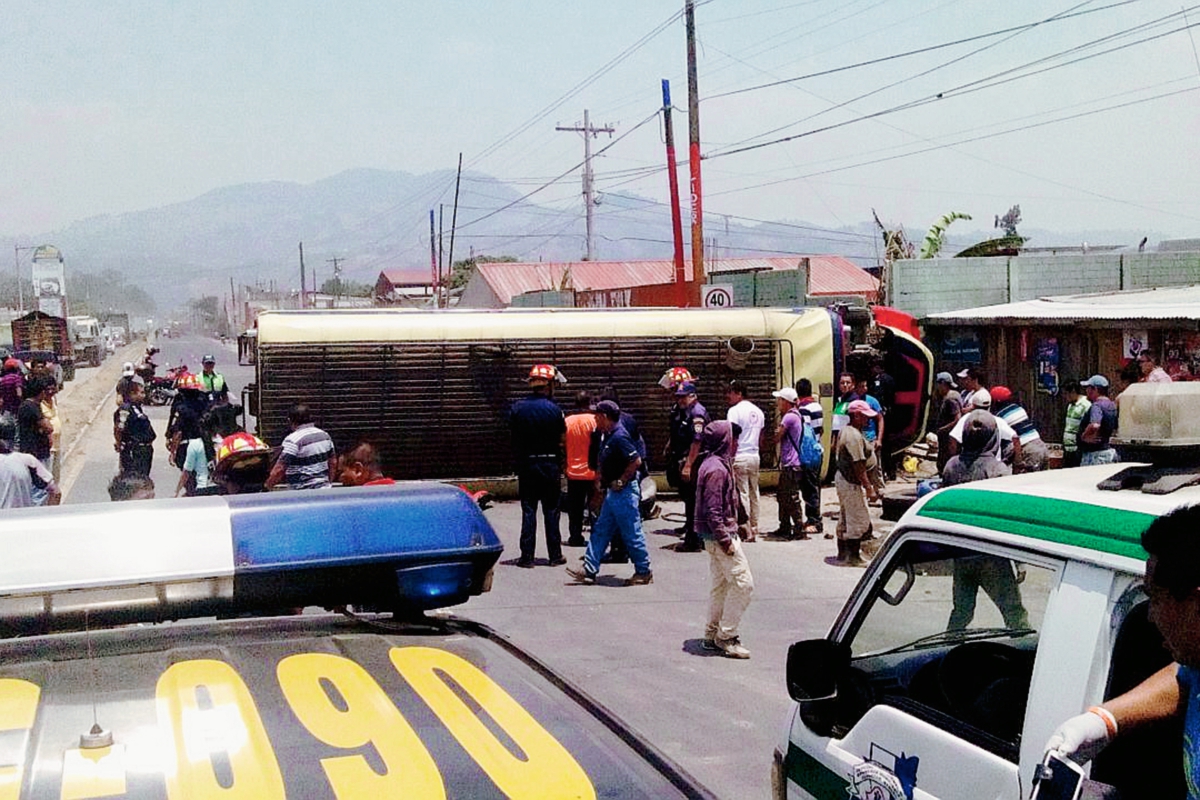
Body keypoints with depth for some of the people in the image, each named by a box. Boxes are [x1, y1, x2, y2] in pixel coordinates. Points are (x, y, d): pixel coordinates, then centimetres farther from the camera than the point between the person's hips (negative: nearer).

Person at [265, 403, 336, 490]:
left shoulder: (293, 440, -14)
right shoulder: (325, 435, 9)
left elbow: (279, 469, -14)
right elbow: (333, 463, 16)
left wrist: (269, 484, 2)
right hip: (324, 490, 7)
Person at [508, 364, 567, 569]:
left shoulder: (518, 408, -3)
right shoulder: (554, 409, -10)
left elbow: (515, 436, 2)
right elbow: (563, 437, -3)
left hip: (526, 464, 2)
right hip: (550, 465, -1)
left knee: (528, 511, 5)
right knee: (551, 512, 8)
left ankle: (527, 557, 4)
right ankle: (555, 555, 12)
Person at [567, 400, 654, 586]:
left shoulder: (619, 437, -19)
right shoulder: (609, 436, 12)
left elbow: (636, 461, -24)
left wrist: (621, 481, -18)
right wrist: (601, 479, 11)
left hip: (624, 492, -11)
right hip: (613, 493, 11)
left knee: (631, 534, -1)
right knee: (600, 531, 11)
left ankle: (644, 573, 10)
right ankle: (589, 570, 14)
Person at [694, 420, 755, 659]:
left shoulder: (716, 464, 12)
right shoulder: (716, 468, -20)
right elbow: (712, 510, -23)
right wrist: (725, 540, -21)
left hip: (717, 535, 11)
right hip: (720, 534, -11)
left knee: (721, 584, 15)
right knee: (742, 582, -7)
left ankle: (713, 635, 22)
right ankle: (726, 636, -2)